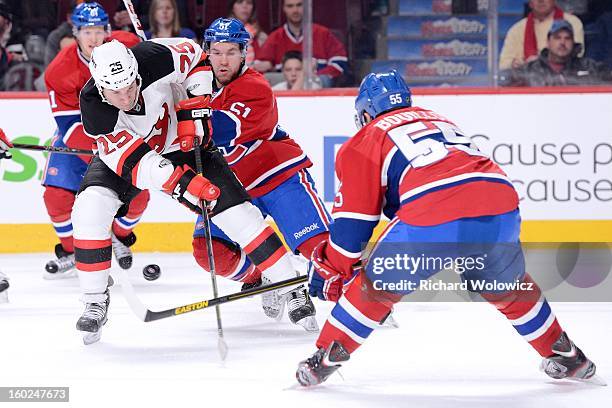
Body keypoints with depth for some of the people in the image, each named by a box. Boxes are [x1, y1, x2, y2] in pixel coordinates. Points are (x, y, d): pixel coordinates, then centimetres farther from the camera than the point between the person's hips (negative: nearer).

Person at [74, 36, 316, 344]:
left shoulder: (153, 59, -33)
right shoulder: (92, 106, -34)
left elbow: (195, 56, -10)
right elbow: (133, 160, -36)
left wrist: (195, 107, -18)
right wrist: (179, 182, -47)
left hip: (181, 142, 1)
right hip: (123, 150, -1)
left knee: (235, 210, -7)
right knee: (90, 208, -25)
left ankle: (288, 287, 6)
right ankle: (95, 302, -11)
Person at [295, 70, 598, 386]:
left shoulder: (367, 138, 22)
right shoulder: (442, 122, 39)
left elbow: (354, 217, 16)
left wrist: (331, 269, 26)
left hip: (433, 220, -5)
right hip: (501, 208, 5)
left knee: (376, 286, 17)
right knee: (508, 286, 31)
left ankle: (326, 358, 16)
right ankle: (567, 356, 36)